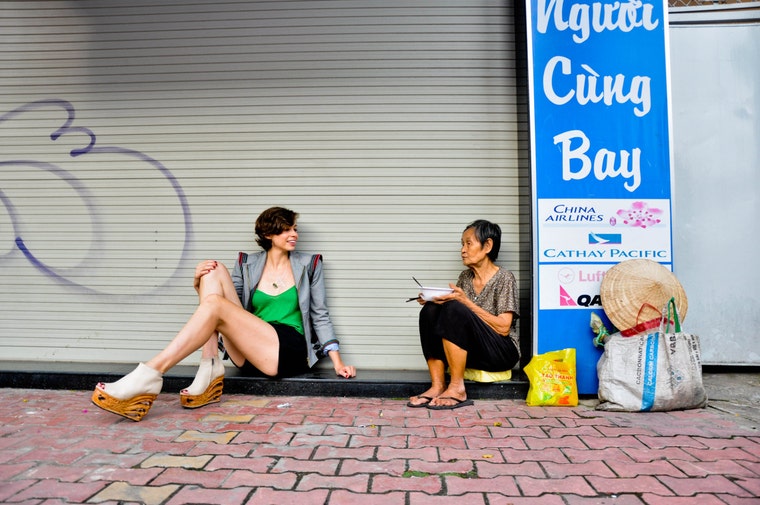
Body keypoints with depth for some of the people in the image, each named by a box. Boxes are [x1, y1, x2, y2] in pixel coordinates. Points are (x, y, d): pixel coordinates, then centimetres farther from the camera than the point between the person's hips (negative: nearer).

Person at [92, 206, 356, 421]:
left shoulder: (308, 265, 9)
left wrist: (337, 361, -2)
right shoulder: (248, 265, 15)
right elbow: (232, 310, 12)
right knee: (214, 270, -9)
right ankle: (210, 371, -19)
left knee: (215, 304, -24)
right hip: (249, 354, 4)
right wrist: (199, 283, -6)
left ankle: (148, 377, -26)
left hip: (291, 353, -3)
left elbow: (320, 315, 8)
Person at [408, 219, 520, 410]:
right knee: (430, 310, -17)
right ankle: (437, 386, -21)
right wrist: (437, 299, -11)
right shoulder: (465, 277, 10)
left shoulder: (504, 278, -8)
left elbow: (503, 328, -17)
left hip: (502, 353, -6)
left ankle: (457, 389, -25)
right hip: (471, 351, 6)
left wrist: (466, 302, -22)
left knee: (455, 309, -29)